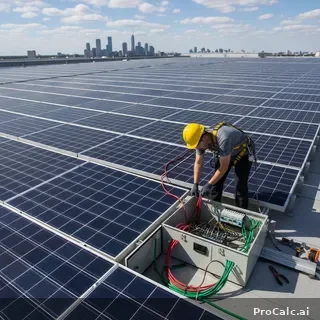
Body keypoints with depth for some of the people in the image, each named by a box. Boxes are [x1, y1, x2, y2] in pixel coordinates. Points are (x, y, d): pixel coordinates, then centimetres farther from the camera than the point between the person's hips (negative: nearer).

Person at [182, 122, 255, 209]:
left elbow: (224, 167, -33)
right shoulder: (200, 139, -21)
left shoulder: (223, 139, -43)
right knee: (216, 182, 4)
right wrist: (195, 185, -14)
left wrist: (209, 184, -27)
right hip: (225, 154, 6)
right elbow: (198, 163, -9)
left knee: (240, 187, -9)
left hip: (243, 153, -6)